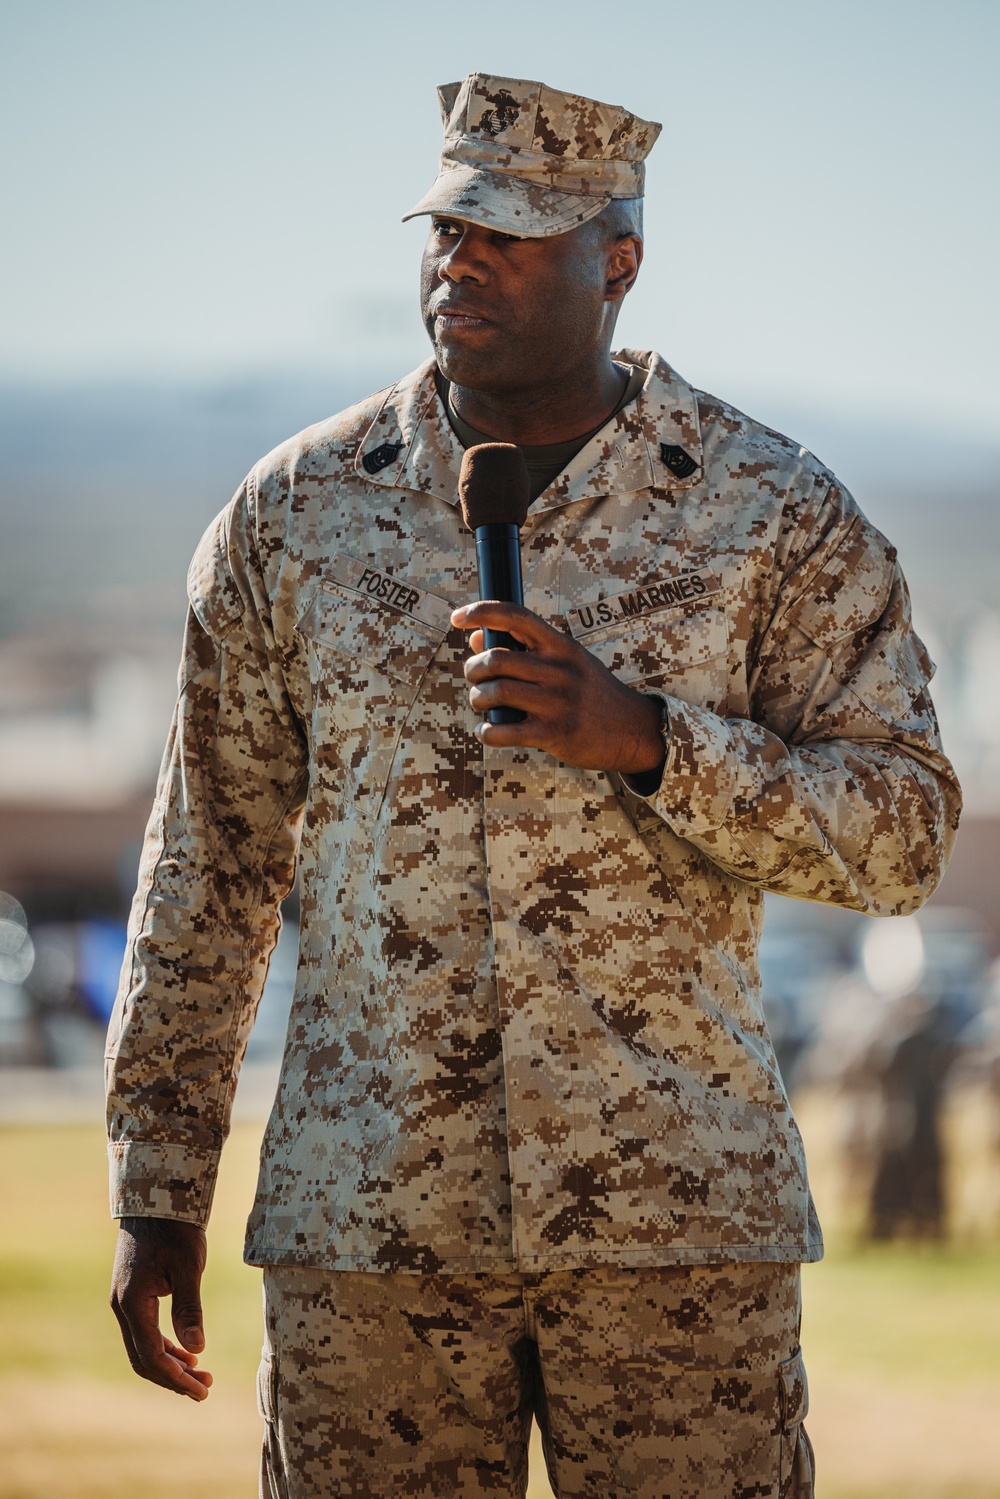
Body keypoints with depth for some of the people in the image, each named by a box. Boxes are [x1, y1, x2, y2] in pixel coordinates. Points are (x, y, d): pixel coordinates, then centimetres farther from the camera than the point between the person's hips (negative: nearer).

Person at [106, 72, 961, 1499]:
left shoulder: (780, 512, 1)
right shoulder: (298, 511, 6)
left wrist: (642, 737, -18)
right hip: (367, 1217, 1)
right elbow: (209, 861, 9)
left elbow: (903, 829, -3)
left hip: (678, 1218, -1)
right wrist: (157, 1193, 6)